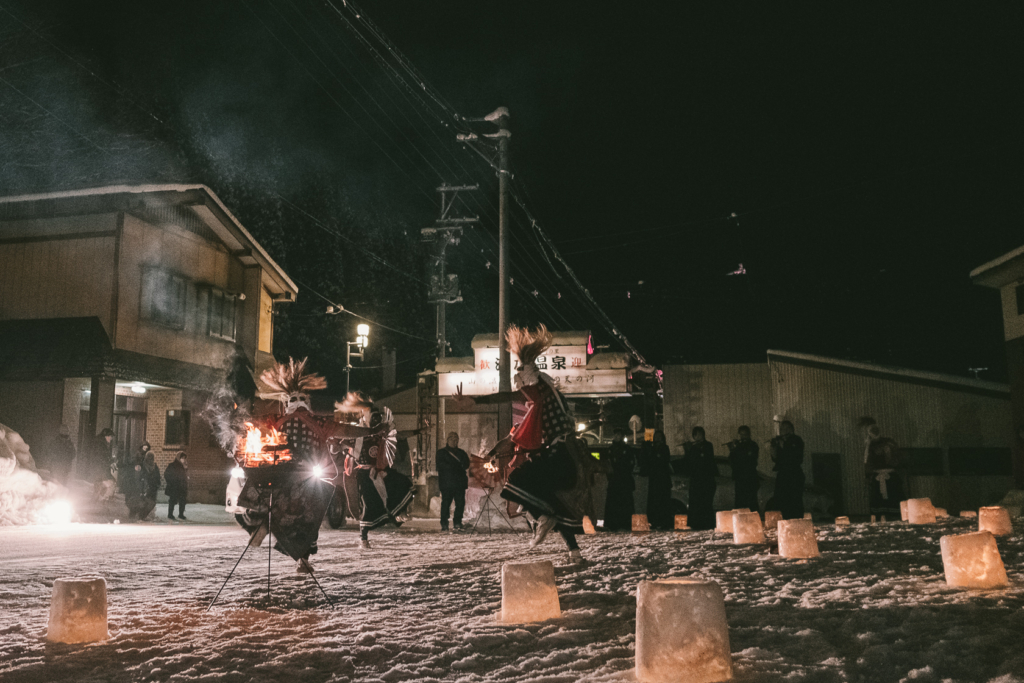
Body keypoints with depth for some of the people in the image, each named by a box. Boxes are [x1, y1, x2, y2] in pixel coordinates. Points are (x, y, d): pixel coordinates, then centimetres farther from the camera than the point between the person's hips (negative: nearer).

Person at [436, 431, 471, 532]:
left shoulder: (461, 452, 21)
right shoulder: (441, 452, 10)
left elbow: (466, 465, 8)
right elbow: (441, 465, -5)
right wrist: (458, 467, -7)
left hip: (460, 482, 3)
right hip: (446, 483, -3)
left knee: (460, 503, -5)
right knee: (446, 503, -7)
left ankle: (458, 524, 2)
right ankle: (444, 525, -1)